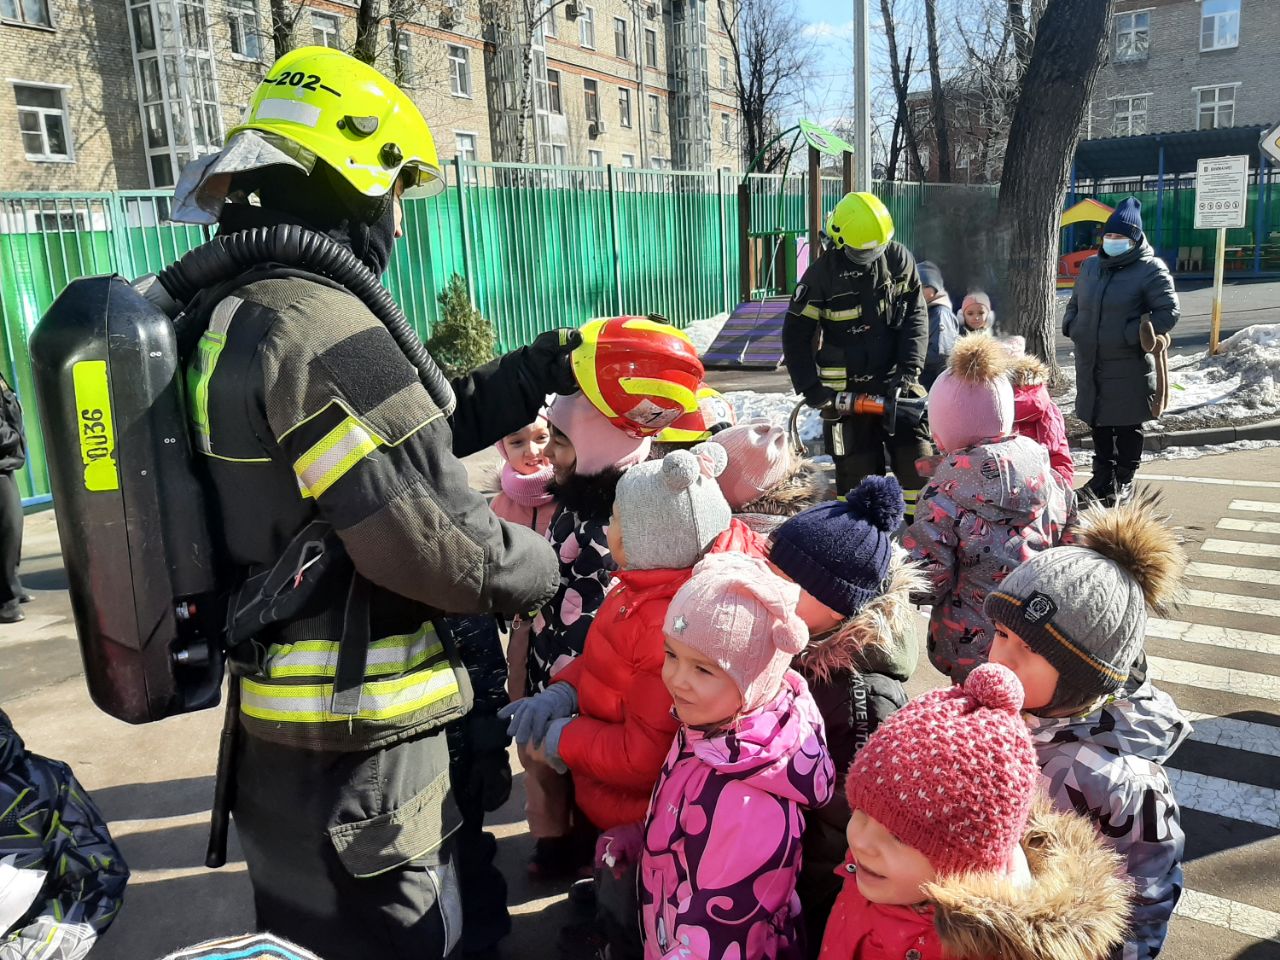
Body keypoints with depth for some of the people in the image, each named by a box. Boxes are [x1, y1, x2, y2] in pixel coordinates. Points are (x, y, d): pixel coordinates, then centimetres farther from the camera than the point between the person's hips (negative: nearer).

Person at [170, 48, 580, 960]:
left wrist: (546, 365, 10)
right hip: (355, 746, -10)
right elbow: (436, 543, -28)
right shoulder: (320, 329, -25)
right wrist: (547, 563, -8)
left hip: (270, 724, 10)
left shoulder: (225, 312, 8)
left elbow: (416, 424, 11)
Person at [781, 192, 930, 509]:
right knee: (857, 470, 1)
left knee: (916, 457, 0)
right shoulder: (823, 273, -8)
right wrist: (809, 387, -10)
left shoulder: (899, 259, 1)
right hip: (846, 389, -2)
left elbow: (916, 315, 3)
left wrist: (909, 369, -8)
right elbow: (796, 334, -4)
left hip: (894, 380, 3)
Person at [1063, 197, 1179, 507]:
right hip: (1090, 365, 6)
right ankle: (1103, 478, 29)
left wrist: (1132, 335, -18)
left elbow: (1168, 312, -11)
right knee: (1098, 424, 15)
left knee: (1127, 426, 5)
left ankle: (1124, 481, 18)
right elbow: (1074, 303, 23)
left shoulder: (1150, 269, -7)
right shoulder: (1090, 267, 11)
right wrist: (1070, 325, 4)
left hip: (1128, 368, -6)